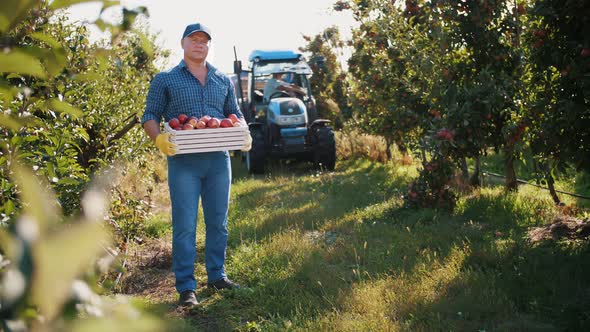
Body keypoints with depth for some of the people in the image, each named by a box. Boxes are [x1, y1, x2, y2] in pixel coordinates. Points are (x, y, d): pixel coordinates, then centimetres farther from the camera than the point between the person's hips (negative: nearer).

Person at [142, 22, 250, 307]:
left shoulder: (223, 81, 15)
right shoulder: (165, 80, 5)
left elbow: (236, 114, 21)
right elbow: (150, 116, 3)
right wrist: (159, 139, -17)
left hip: (218, 159, 4)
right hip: (183, 161, -3)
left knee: (218, 222, 11)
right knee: (185, 226, -3)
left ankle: (217, 276, 24)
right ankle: (185, 288, 4)